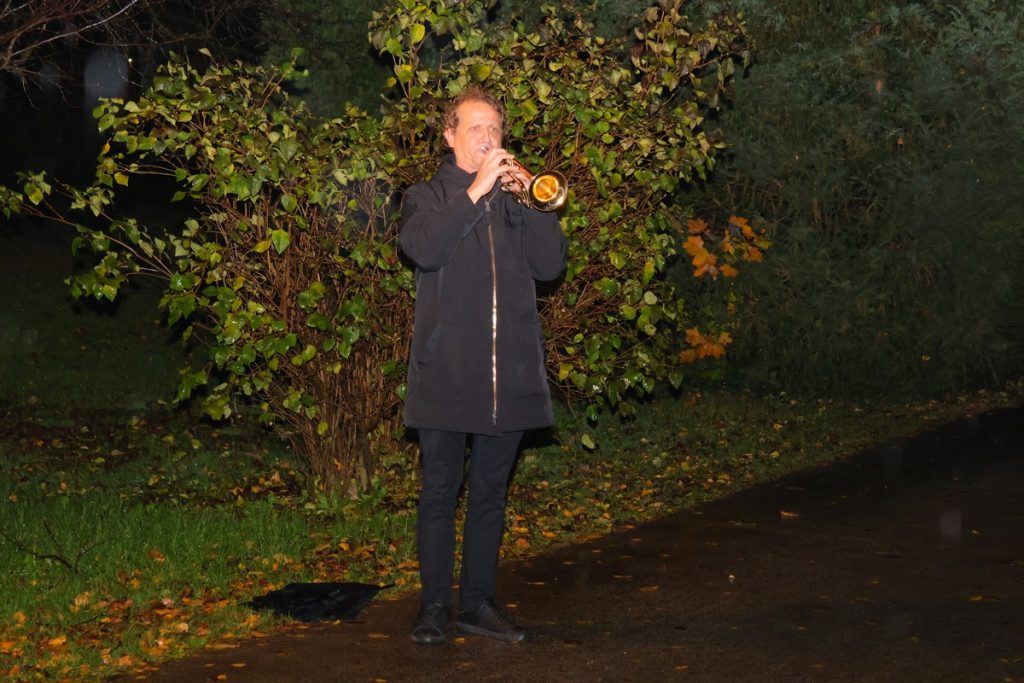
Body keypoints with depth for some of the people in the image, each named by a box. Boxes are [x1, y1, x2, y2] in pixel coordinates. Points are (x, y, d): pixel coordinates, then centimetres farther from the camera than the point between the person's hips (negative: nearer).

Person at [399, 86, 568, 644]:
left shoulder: (514, 200, 16)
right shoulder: (428, 197, 8)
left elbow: (550, 265, 1)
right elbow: (422, 248, -15)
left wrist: (533, 201, -9)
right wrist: (476, 191, -17)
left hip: (509, 374, 3)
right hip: (445, 372, -3)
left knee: (490, 494, 9)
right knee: (439, 492, 1)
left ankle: (479, 603, 18)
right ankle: (435, 605, 10)